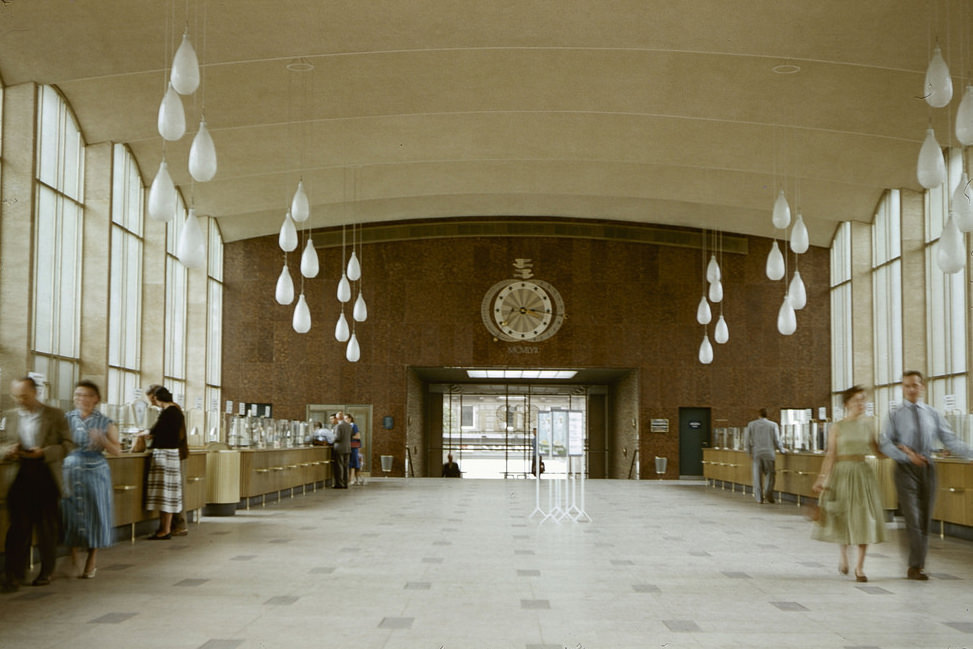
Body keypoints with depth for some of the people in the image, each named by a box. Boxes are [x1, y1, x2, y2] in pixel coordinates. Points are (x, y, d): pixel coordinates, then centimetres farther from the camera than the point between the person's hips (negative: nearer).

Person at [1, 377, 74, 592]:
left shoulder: (55, 415, 2)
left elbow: (68, 445, 0)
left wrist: (44, 452, -16)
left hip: (46, 477, -1)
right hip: (19, 477, 1)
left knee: (47, 528, 7)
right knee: (18, 527, -4)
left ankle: (47, 571, 21)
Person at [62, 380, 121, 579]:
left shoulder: (105, 423, 3)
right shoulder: (67, 419, 6)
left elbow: (117, 451, 1)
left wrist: (102, 439, -16)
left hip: (95, 473, -1)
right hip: (71, 471, 1)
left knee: (95, 514, 1)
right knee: (71, 513, -2)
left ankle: (91, 563, 13)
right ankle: (74, 555, 15)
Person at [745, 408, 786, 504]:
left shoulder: (751, 424, 5)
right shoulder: (773, 425, 0)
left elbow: (748, 440, 6)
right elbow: (777, 440, 0)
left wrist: (750, 453, 18)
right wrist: (782, 450, 16)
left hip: (756, 453, 1)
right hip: (769, 453, -1)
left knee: (757, 476, 5)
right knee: (770, 474, 9)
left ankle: (759, 498, 3)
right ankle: (768, 492, -10)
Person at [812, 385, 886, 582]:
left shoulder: (868, 424, 6)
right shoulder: (837, 428, -2)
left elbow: (876, 450, 12)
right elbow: (830, 455, -4)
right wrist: (822, 478, -10)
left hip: (863, 473, 2)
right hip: (842, 473, -2)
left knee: (864, 519, -4)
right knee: (844, 518, 8)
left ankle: (860, 566, 4)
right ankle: (844, 556, 34)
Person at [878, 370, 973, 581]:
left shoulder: (933, 414, 9)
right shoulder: (895, 416, 3)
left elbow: (951, 441, 4)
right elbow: (885, 444, -6)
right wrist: (907, 454, -22)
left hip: (927, 467, 3)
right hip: (905, 469, -3)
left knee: (925, 518, 6)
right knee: (912, 518, -11)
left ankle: (915, 566, 16)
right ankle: (917, 566, -8)